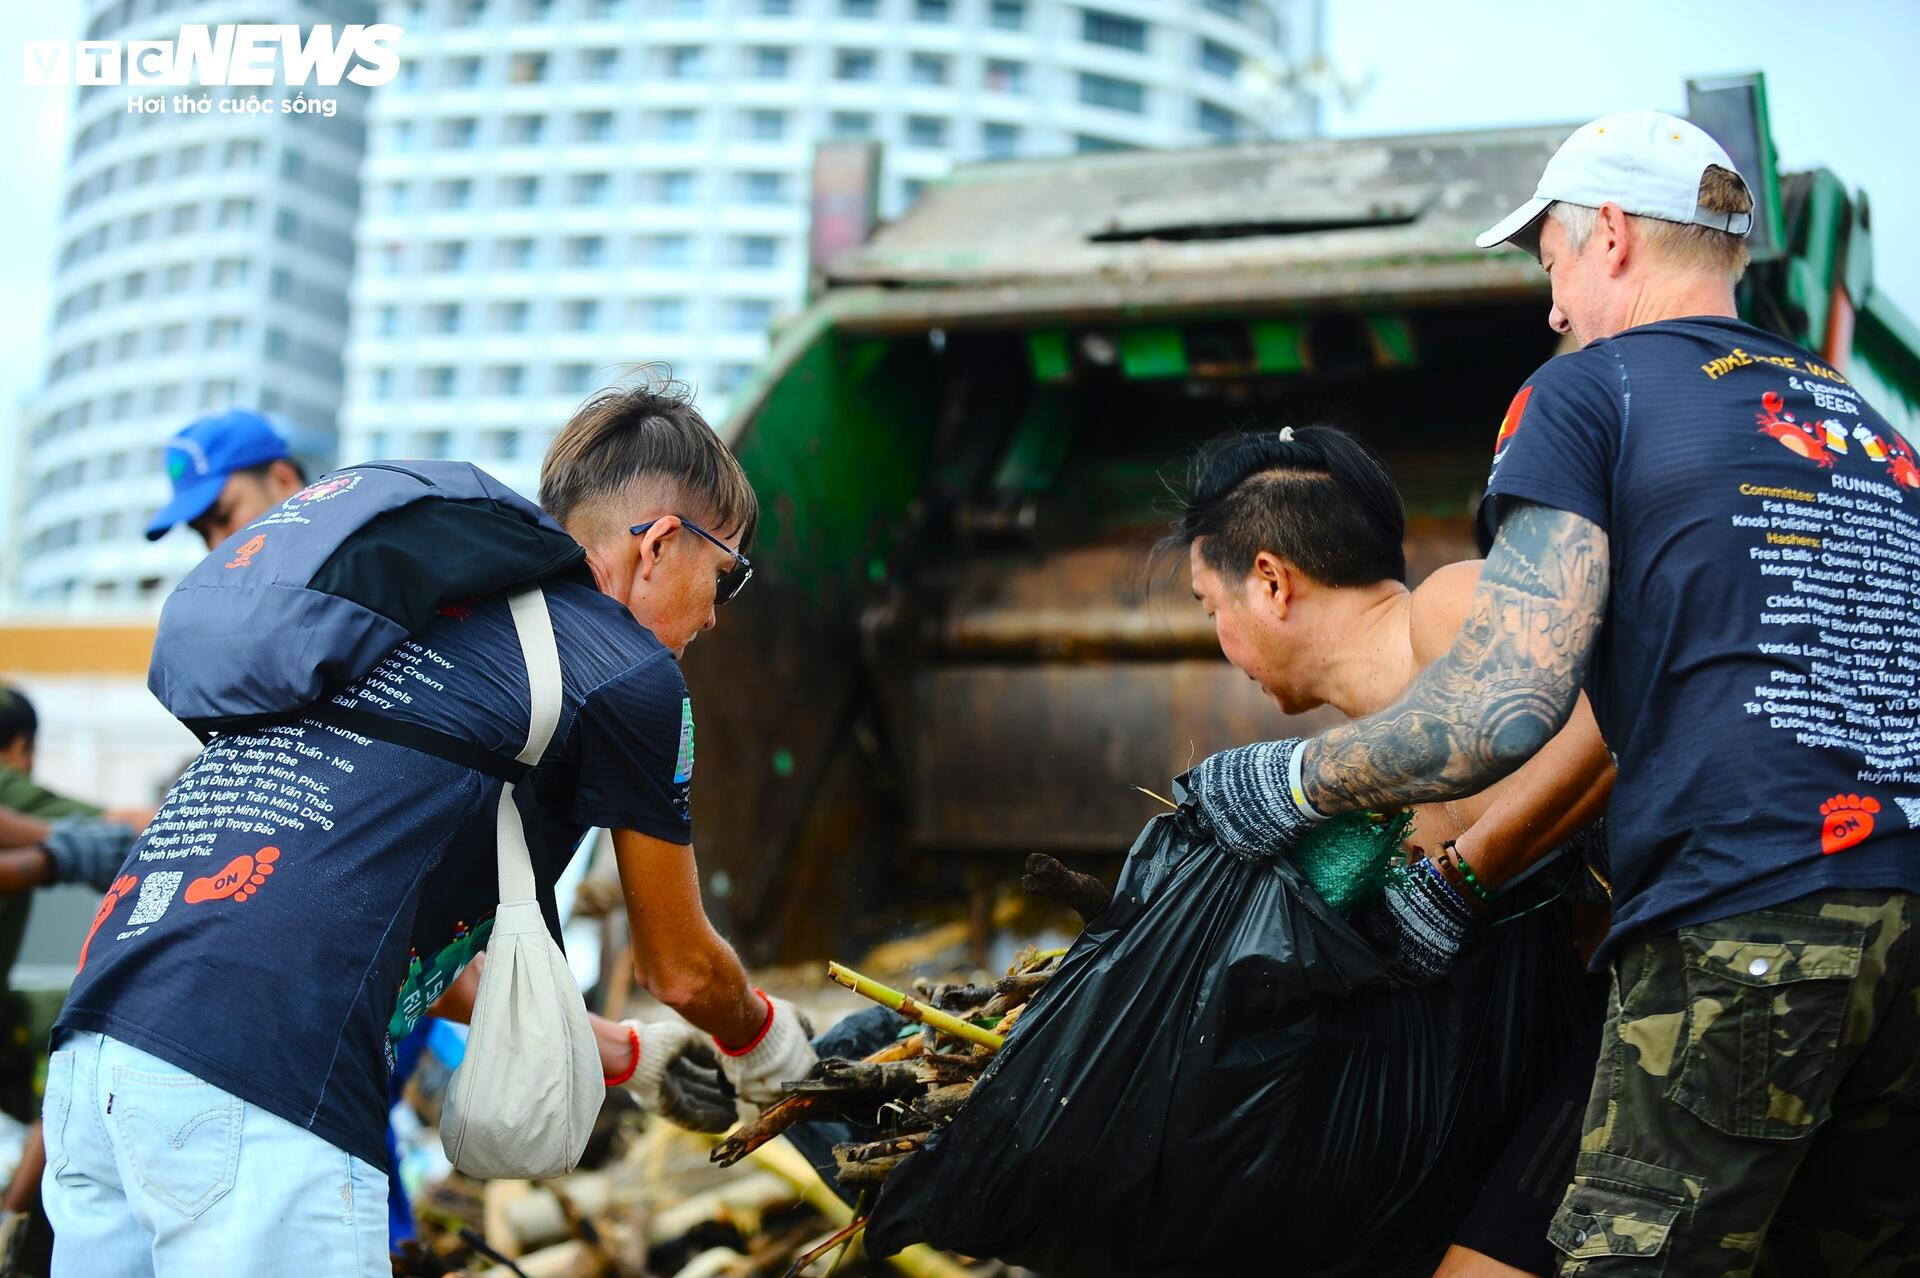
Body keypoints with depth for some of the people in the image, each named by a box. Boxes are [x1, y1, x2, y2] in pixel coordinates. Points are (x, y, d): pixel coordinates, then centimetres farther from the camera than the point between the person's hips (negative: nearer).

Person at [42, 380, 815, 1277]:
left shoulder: (409, 606, 25)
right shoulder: (629, 672, 2)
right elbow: (679, 970, 15)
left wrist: (625, 1056, 41)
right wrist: (761, 1036, 38)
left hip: (95, 1040, 9)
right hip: (257, 1083, -9)